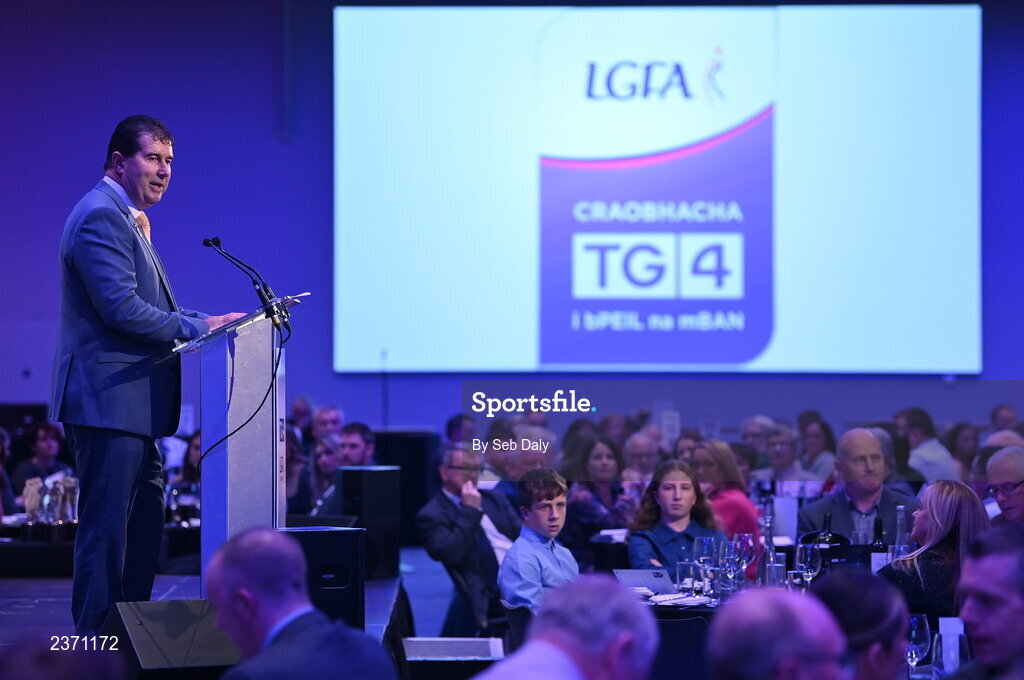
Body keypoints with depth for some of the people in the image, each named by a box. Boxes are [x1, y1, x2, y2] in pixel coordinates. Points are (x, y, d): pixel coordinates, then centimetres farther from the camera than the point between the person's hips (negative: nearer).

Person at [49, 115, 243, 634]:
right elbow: (121, 308, -22)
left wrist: (206, 320, 8)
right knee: (105, 532, -8)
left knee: (144, 528, 14)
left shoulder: (127, 219, 20)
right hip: (108, 402, -11)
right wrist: (197, 327, -16)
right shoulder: (101, 217, -14)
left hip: (130, 408, 11)